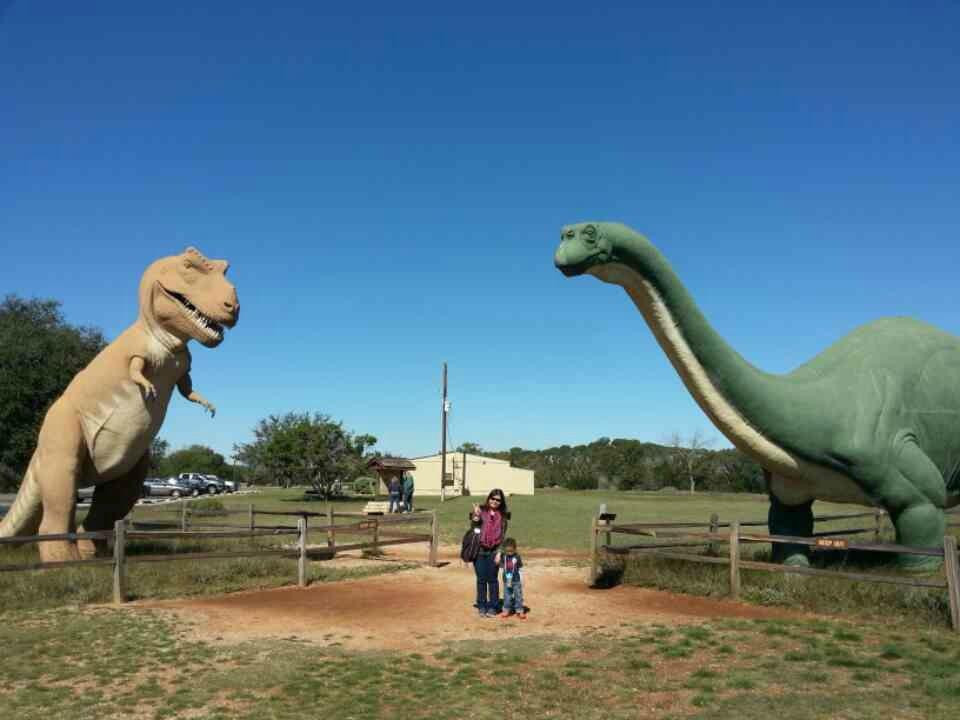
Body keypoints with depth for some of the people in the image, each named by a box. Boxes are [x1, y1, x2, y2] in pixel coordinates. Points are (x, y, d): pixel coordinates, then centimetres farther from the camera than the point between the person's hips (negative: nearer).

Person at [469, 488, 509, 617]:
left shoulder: (503, 515, 6)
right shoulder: (481, 510, 1)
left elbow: (503, 535, 7)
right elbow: (474, 527, -3)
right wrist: (475, 517, -22)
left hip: (494, 551, 1)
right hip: (480, 550, -1)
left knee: (492, 579, 6)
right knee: (481, 579, 7)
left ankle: (493, 607, 18)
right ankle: (482, 606, 19)